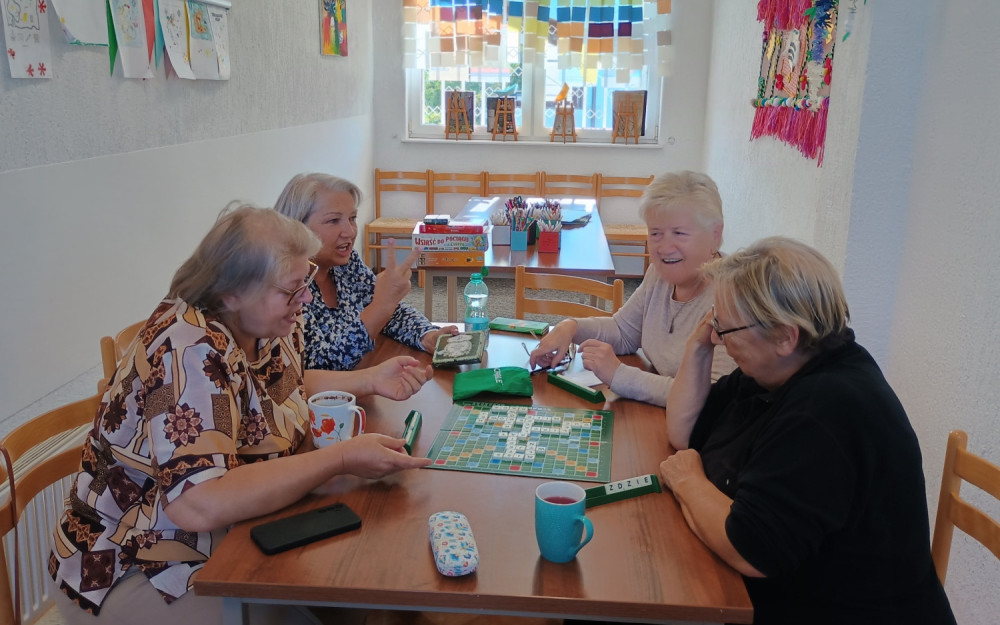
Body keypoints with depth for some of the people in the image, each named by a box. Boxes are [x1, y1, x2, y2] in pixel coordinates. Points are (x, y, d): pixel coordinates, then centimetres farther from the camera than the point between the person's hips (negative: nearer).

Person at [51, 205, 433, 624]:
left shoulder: (260, 325, -3)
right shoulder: (191, 352, -28)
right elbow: (199, 506, -37)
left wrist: (373, 380, 4)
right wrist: (342, 458, -31)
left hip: (229, 538, 8)